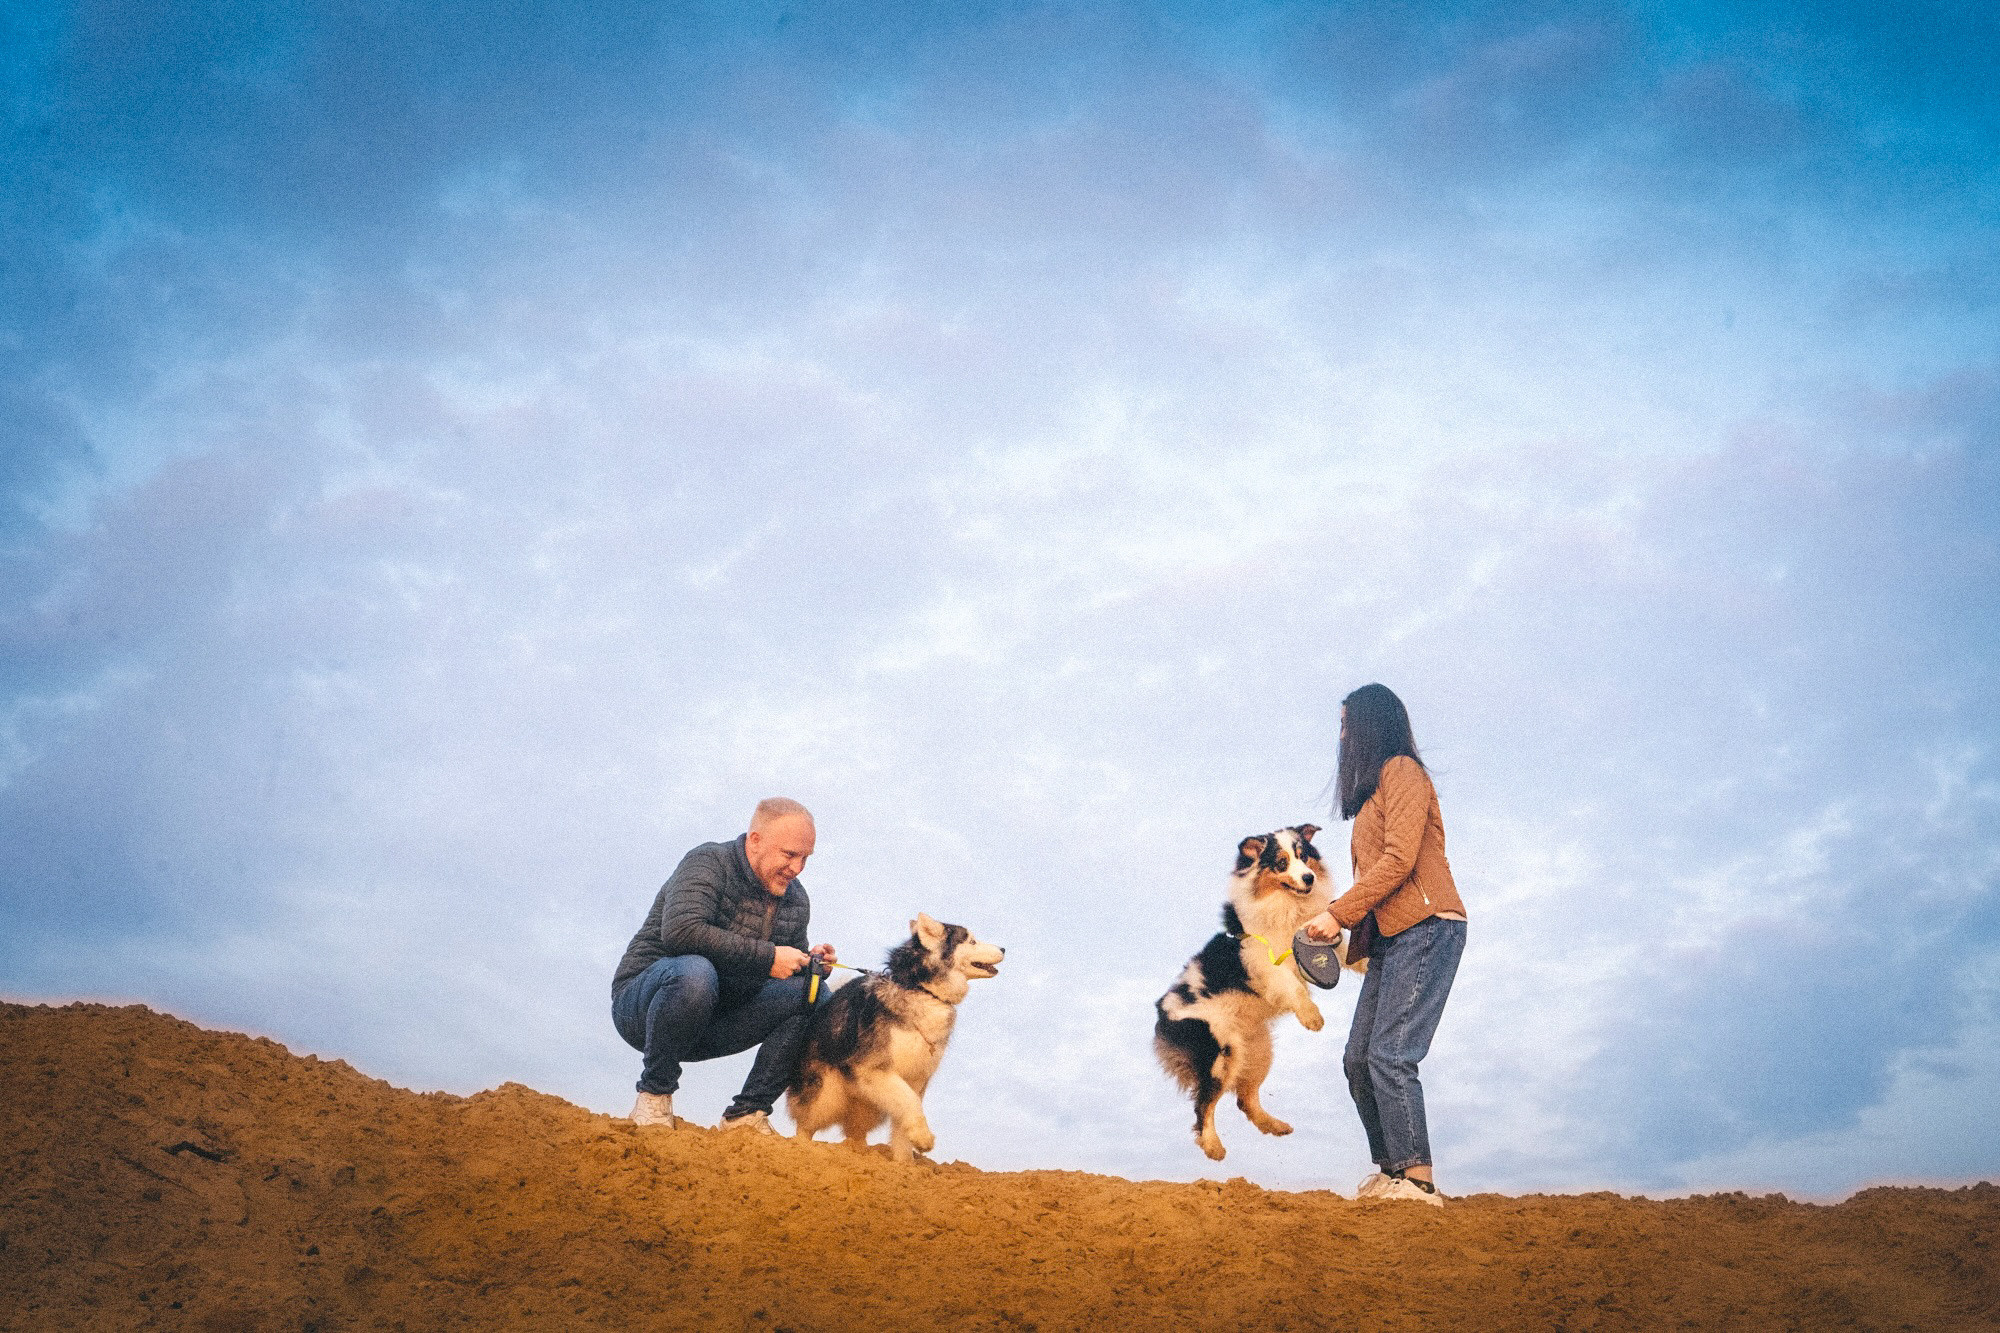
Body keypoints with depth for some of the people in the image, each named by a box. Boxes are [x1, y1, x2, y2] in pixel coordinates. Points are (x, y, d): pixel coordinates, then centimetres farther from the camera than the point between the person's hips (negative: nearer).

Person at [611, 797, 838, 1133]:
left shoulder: (796, 900, 7)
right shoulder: (708, 863, -15)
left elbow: (788, 967, 17)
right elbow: (680, 931, -33)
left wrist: (811, 962, -8)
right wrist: (766, 956, -30)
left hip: (718, 1023, 7)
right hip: (641, 1007, -6)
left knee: (815, 995, -10)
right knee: (694, 971, -39)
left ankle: (746, 1115, -10)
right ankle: (654, 1094, -18)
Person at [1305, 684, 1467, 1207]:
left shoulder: (1403, 771, -4)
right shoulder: (1374, 787, 24)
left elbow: (1399, 860, -15)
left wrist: (1337, 914, -13)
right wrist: (1337, 920, 5)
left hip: (1425, 928, -9)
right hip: (1390, 937, 9)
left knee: (1389, 1056, -15)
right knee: (1358, 1060, 4)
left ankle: (1419, 1182, -13)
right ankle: (1390, 1172, 10)